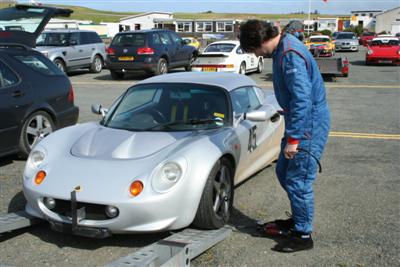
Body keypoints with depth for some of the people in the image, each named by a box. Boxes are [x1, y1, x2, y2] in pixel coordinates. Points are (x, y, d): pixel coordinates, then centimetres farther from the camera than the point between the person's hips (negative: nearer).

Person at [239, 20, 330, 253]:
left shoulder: (290, 55, -23)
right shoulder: (283, 47, 9)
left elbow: (302, 99, -27)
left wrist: (293, 138, -23)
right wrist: (291, 134, 22)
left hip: (309, 125, -10)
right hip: (300, 122, 10)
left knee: (298, 181, -3)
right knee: (284, 172, 18)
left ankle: (303, 235, 12)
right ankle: (298, 220, 34)